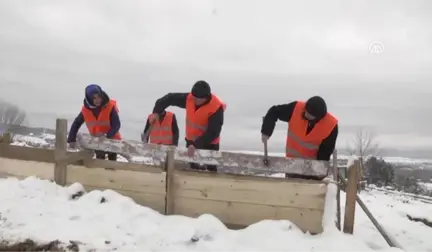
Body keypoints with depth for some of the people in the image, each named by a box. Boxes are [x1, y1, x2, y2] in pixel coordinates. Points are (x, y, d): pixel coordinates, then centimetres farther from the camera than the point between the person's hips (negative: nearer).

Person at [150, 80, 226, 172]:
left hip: (209, 143, -5)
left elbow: (213, 133, -30)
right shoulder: (189, 98, -15)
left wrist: (195, 145, -36)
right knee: (193, 168, 20)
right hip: (191, 140, 5)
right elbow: (170, 98, -1)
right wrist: (157, 111, -9)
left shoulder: (216, 108, -30)